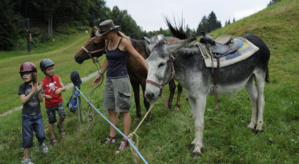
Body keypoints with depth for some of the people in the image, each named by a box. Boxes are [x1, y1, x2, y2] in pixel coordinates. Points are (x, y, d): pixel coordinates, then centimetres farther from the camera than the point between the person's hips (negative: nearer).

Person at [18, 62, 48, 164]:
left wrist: (39, 91, -25)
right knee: (27, 137, 2)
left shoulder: (37, 85, -3)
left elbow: (41, 100, -7)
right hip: (27, 116, -2)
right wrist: (32, 92, -27)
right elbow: (23, 101, -18)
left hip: (37, 115, 2)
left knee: (41, 135, 4)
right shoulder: (22, 87, -9)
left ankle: (41, 144, 40)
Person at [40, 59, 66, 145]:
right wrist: (45, 96, -22)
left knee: (63, 115, -20)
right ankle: (53, 137, 27)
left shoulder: (57, 78, -1)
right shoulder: (43, 82, -6)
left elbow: (64, 88, -2)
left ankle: (60, 125, 14)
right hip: (49, 104, -1)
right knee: (51, 121, 9)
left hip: (58, 102, 1)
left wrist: (60, 89, -23)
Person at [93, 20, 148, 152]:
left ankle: (125, 140, 9)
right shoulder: (107, 42, 8)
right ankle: (112, 137, 24)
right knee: (111, 109, 12)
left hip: (121, 79, -7)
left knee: (124, 110, 0)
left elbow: (138, 57, -12)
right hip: (110, 79, 7)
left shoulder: (124, 42, -12)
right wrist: (100, 74, 28)